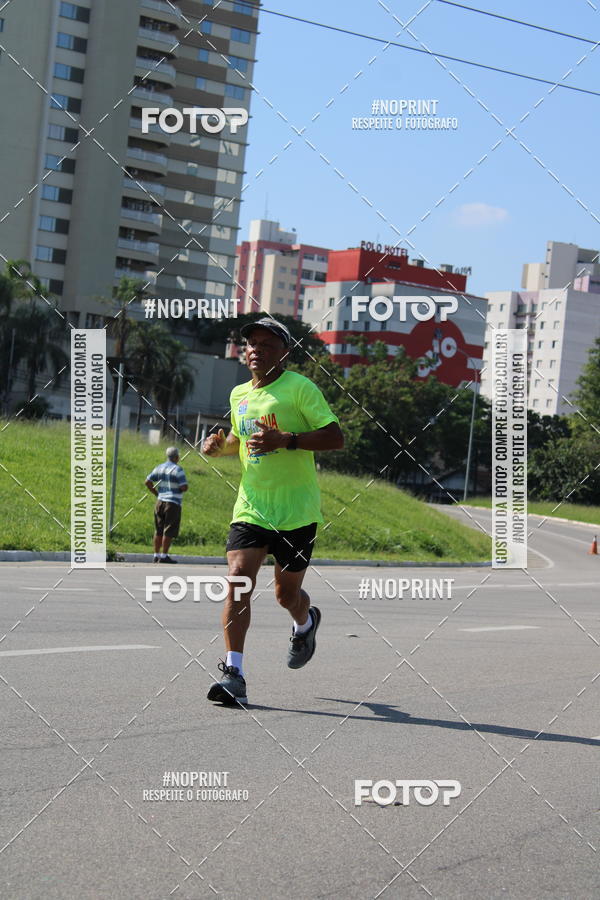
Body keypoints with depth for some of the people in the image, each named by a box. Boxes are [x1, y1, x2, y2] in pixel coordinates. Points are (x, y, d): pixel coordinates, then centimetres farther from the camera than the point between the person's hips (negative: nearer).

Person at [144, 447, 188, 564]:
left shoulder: (159, 468, 9)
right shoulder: (178, 470, -11)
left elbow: (147, 482, 8)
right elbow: (184, 487, -18)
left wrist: (156, 493, 16)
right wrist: (180, 490, 4)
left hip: (160, 501, 7)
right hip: (173, 503, -7)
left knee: (158, 531, 12)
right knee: (169, 532, -2)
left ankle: (156, 554, 15)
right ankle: (164, 556, -2)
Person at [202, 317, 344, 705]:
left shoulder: (299, 388, -7)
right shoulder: (239, 395, 12)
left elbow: (336, 437, -13)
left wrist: (285, 439, -24)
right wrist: (220, 446, 7)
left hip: (296, 510, -4)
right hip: (250, 508, 4)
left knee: (286, 593, 6)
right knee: (238, 577, -16)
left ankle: (306, 623, 44)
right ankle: (234, 673, -15)